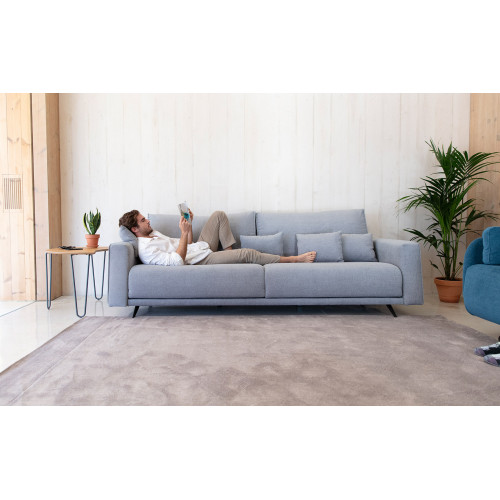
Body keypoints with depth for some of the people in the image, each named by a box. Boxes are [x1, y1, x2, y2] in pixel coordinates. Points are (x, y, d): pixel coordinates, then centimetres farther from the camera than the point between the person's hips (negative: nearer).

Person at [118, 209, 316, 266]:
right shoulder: (145, 249, -18)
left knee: (219, 215, 13)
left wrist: (189, 226, 2)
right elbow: (177, 261, -30)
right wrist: (184, 233, -29)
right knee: (248, 254, -17)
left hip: (201, 248, 10)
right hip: (201, 261, -10)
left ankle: (229, 253, 10)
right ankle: (294, 259, -3)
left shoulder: (153, 233, 14)